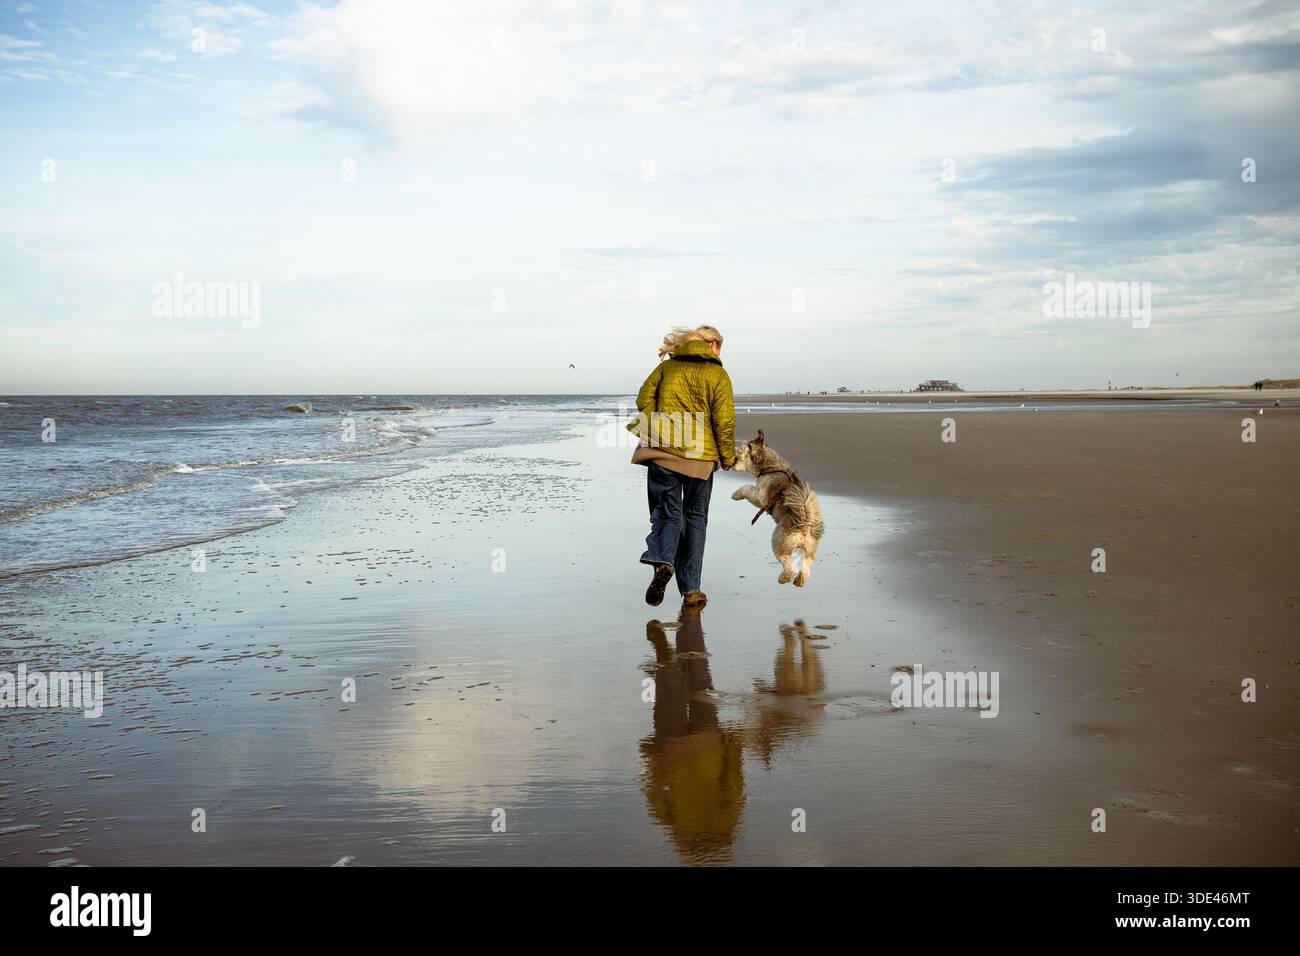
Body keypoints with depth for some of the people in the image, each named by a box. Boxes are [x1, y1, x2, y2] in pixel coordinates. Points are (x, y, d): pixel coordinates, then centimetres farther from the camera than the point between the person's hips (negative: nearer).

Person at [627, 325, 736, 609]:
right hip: (700, 455, -1)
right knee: (695, 519, 10)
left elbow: (644, 399, 4)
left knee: (667, 514, 5)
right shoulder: (718, 375, 3)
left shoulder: (667, 366, 11)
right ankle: (691, 590, 10)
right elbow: (724, 420, -4)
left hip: (663, 451, 1)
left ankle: (662, 561, -27)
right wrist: (728, 457, 6)